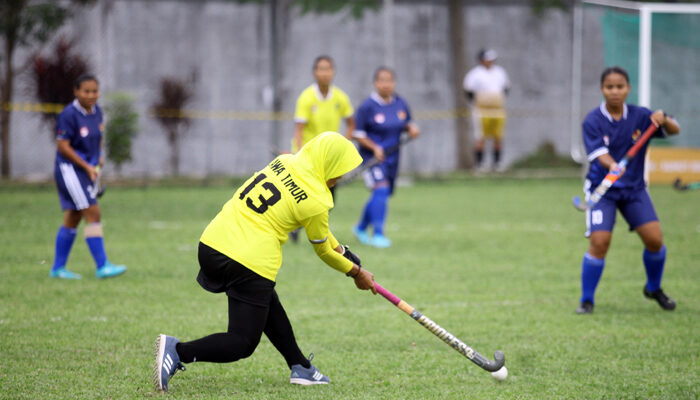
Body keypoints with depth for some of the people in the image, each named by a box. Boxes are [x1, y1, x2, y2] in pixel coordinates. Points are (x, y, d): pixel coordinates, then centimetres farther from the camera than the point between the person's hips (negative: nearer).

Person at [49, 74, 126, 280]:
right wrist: (87, 167, -18)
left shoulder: (96, 111, 6)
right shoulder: (69, 115, -17)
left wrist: (99, 157, 5)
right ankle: (102, 266, -13)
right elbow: (62, 146, -18)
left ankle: (58, 268, 20)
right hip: (69, 169, -8)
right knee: (93, 214, -14)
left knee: (72, 219, 12)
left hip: (87, 170, 8)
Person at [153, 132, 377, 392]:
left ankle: (300, 367, 36)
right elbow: (323, 250, 9)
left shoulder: (284, 162, 11)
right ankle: (178, 351, -17)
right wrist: (356, 273, 25)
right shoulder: (316, 201, -9)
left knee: (269, 308, 28)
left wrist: (342, 251, 33)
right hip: (250, 263, -9)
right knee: (242, 343, -1)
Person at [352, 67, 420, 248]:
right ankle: (378, 234, -18)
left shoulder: (400, 104, 3)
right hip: (372, 157, -6)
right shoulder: (367, 107, -12)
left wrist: (412, 129, -5)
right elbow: (359, 134, -8)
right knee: (381, 190, -22)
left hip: (392, 157, 6)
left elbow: (408, 124, 18)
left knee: (381, 195, 15)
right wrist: (374, 148, -21)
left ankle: (361, 228, 36)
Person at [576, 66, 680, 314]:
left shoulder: (639, 116, -2)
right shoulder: (593, 121, -10)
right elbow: (599, 153, -22)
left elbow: (675, 130, -2)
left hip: (634, 188, 3)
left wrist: (664, 120, -25)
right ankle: (587, 300, 1)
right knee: (599, 242, -16)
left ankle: (654, 288, 21)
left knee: (654, 238, -7)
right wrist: (612, 166, -44)